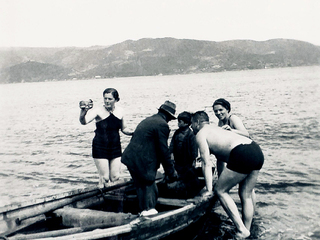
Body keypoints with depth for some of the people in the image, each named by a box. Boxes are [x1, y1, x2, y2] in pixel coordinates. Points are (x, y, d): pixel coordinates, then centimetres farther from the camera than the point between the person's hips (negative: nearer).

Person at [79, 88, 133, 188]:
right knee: (104, 178, -3)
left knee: (115, 177, 6)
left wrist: (133, 133, -4)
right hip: (100, 148, -4)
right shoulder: (98, 111, -13)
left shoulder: (120, 111, 1)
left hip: (115, 147, 4)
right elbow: (84, 121, -29)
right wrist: (83, 111, -48)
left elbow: (124, 129, 14)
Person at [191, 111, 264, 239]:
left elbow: (207, 164, 0)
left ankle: (242, 230, 0)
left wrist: (209, 190, 2)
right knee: (246, 195, 17)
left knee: (220, 191, 5)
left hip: (242, 155, -9)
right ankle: (247, 231, 23)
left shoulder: (200, 134, 7)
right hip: (257, 151, 9)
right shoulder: (215, 128, 33)